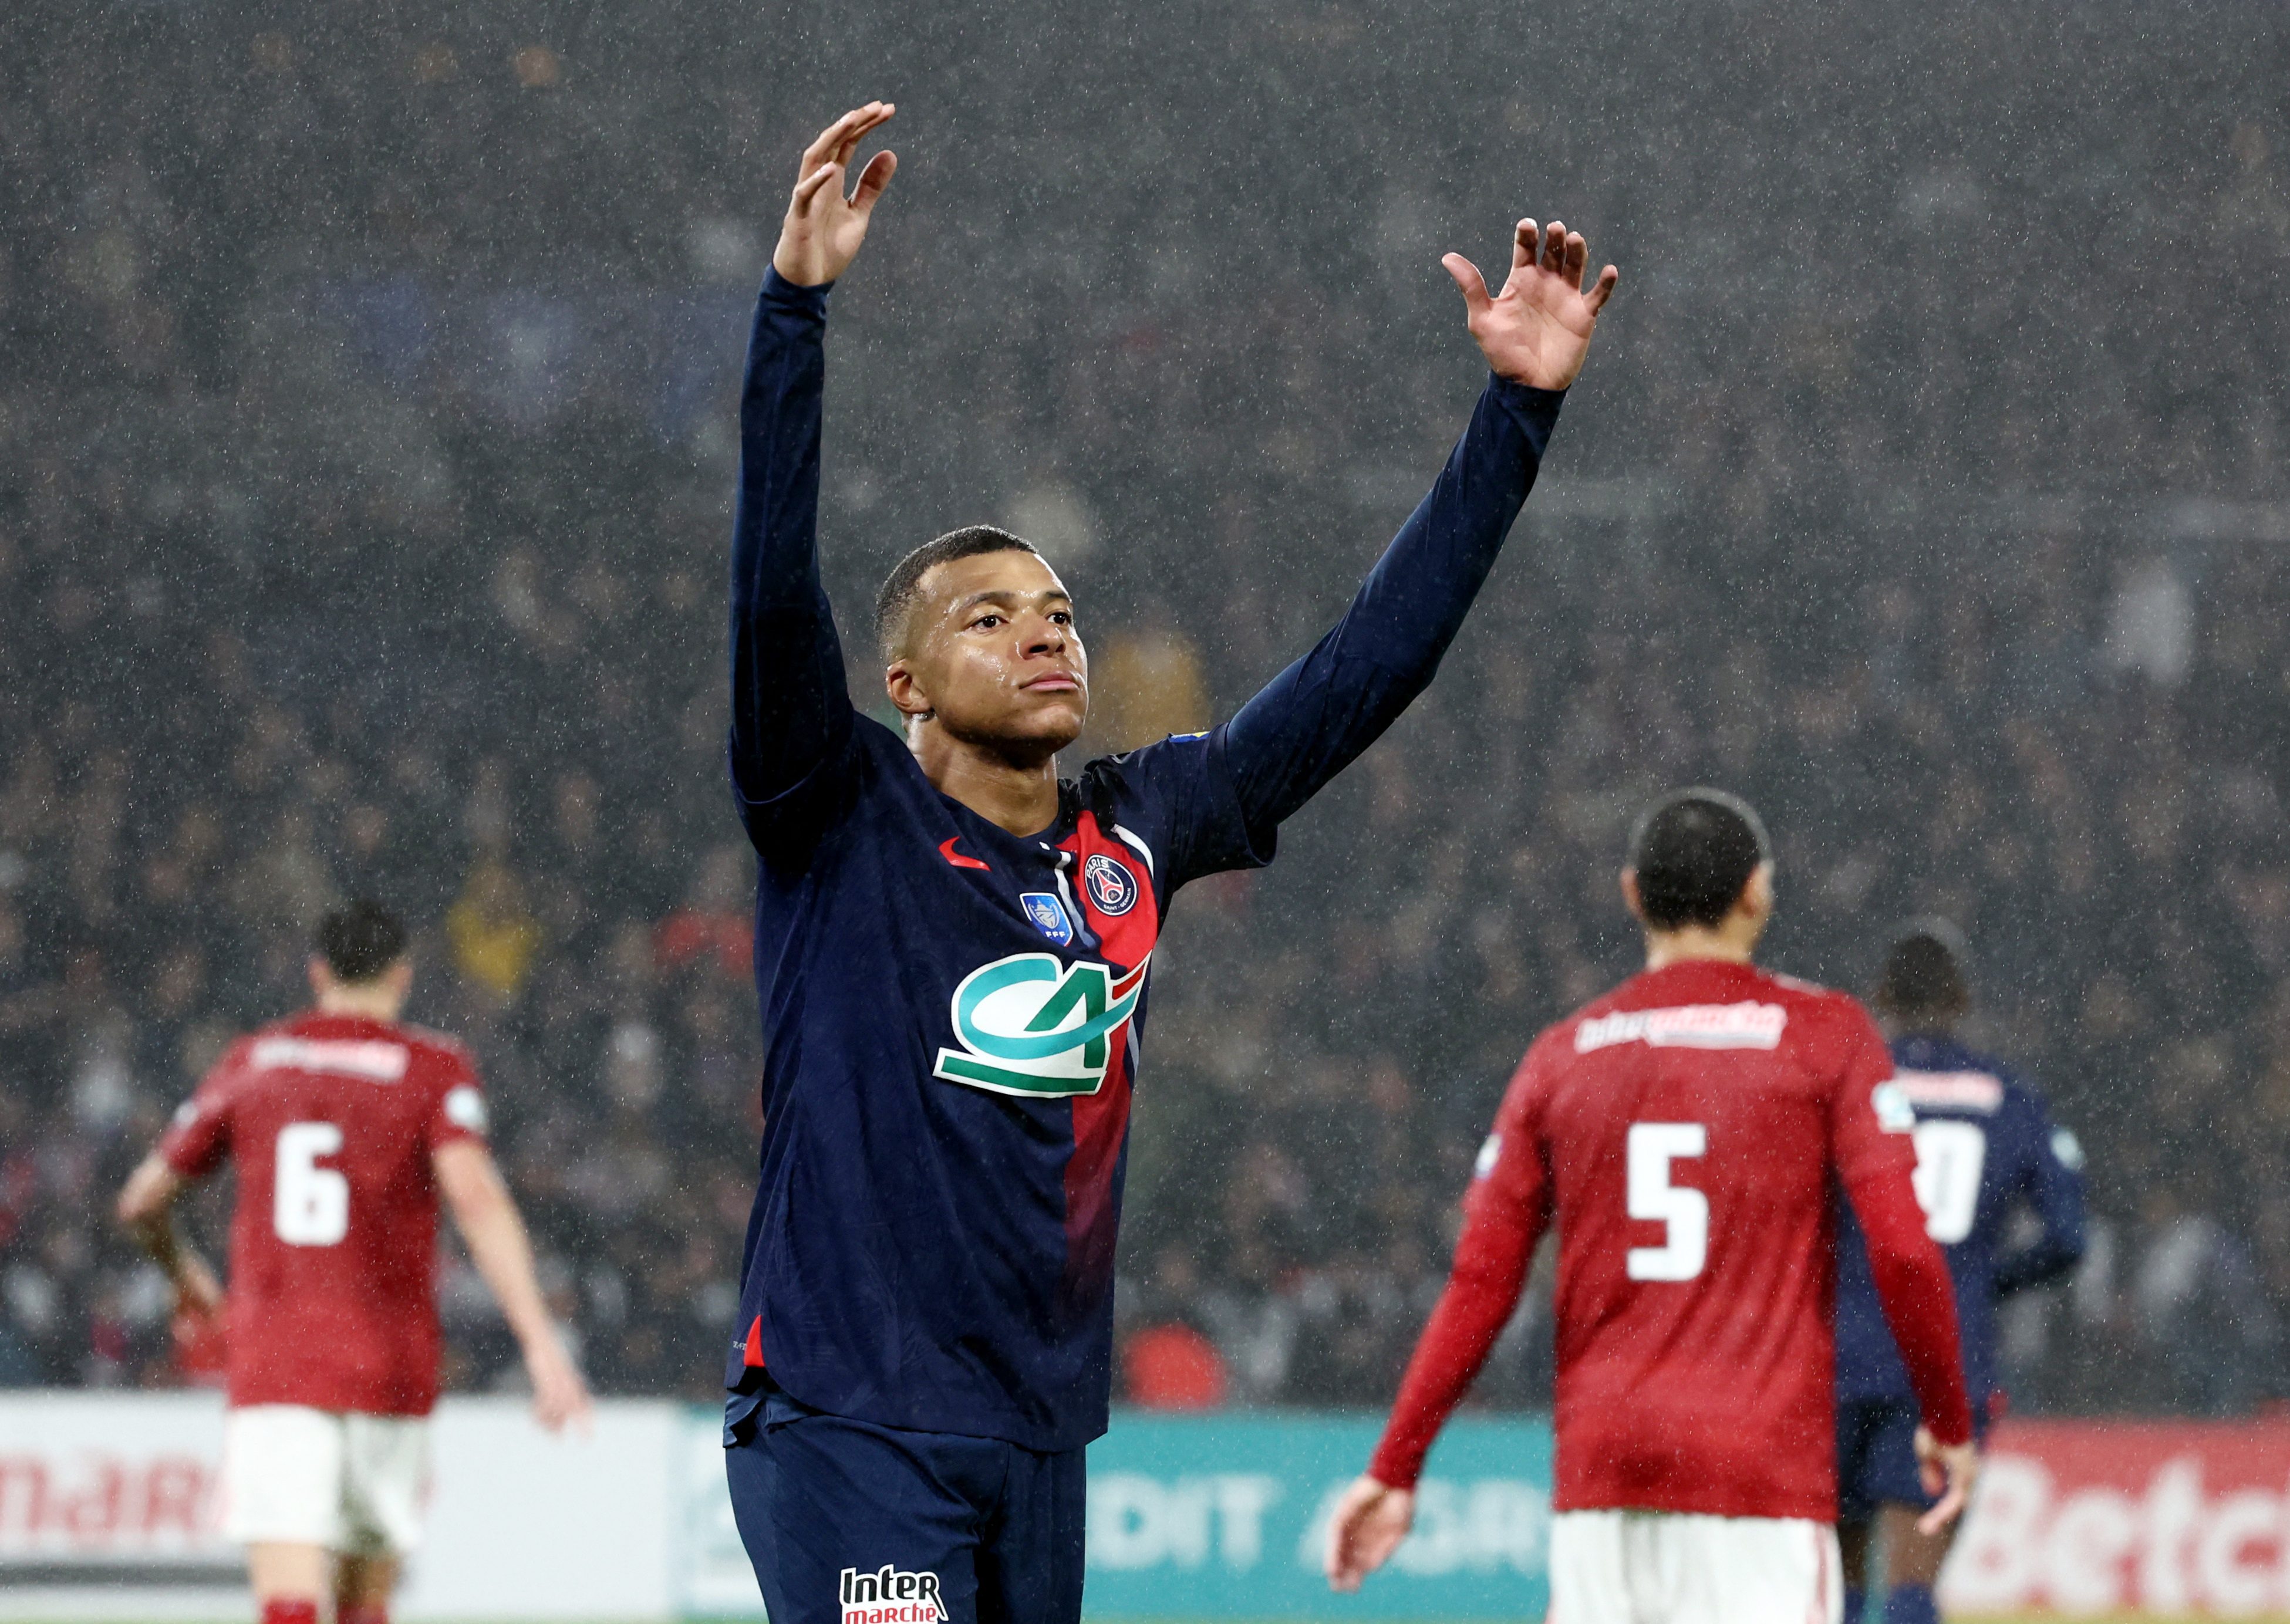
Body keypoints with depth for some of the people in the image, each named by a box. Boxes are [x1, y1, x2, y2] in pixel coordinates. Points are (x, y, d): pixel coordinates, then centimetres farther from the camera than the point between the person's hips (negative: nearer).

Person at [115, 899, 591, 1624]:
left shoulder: (250, 1063, 11)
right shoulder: (432, 1068, 2)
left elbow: (141, 1203, 16)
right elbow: (477, 1198, -14)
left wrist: (184, 1275, 37)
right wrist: (540, 1342, -19)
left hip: (269, 1370, 0)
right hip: (389, 1373, 0)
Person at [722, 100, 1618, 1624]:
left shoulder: (1134, 836, 9)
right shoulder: (844, 820, -4)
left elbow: (1366, 668, 11)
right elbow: (775, 590, -19)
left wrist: (1519, 409, 7)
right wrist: (796, 300, -30)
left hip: (1040, 1438, 6)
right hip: (845, 1425, -6)